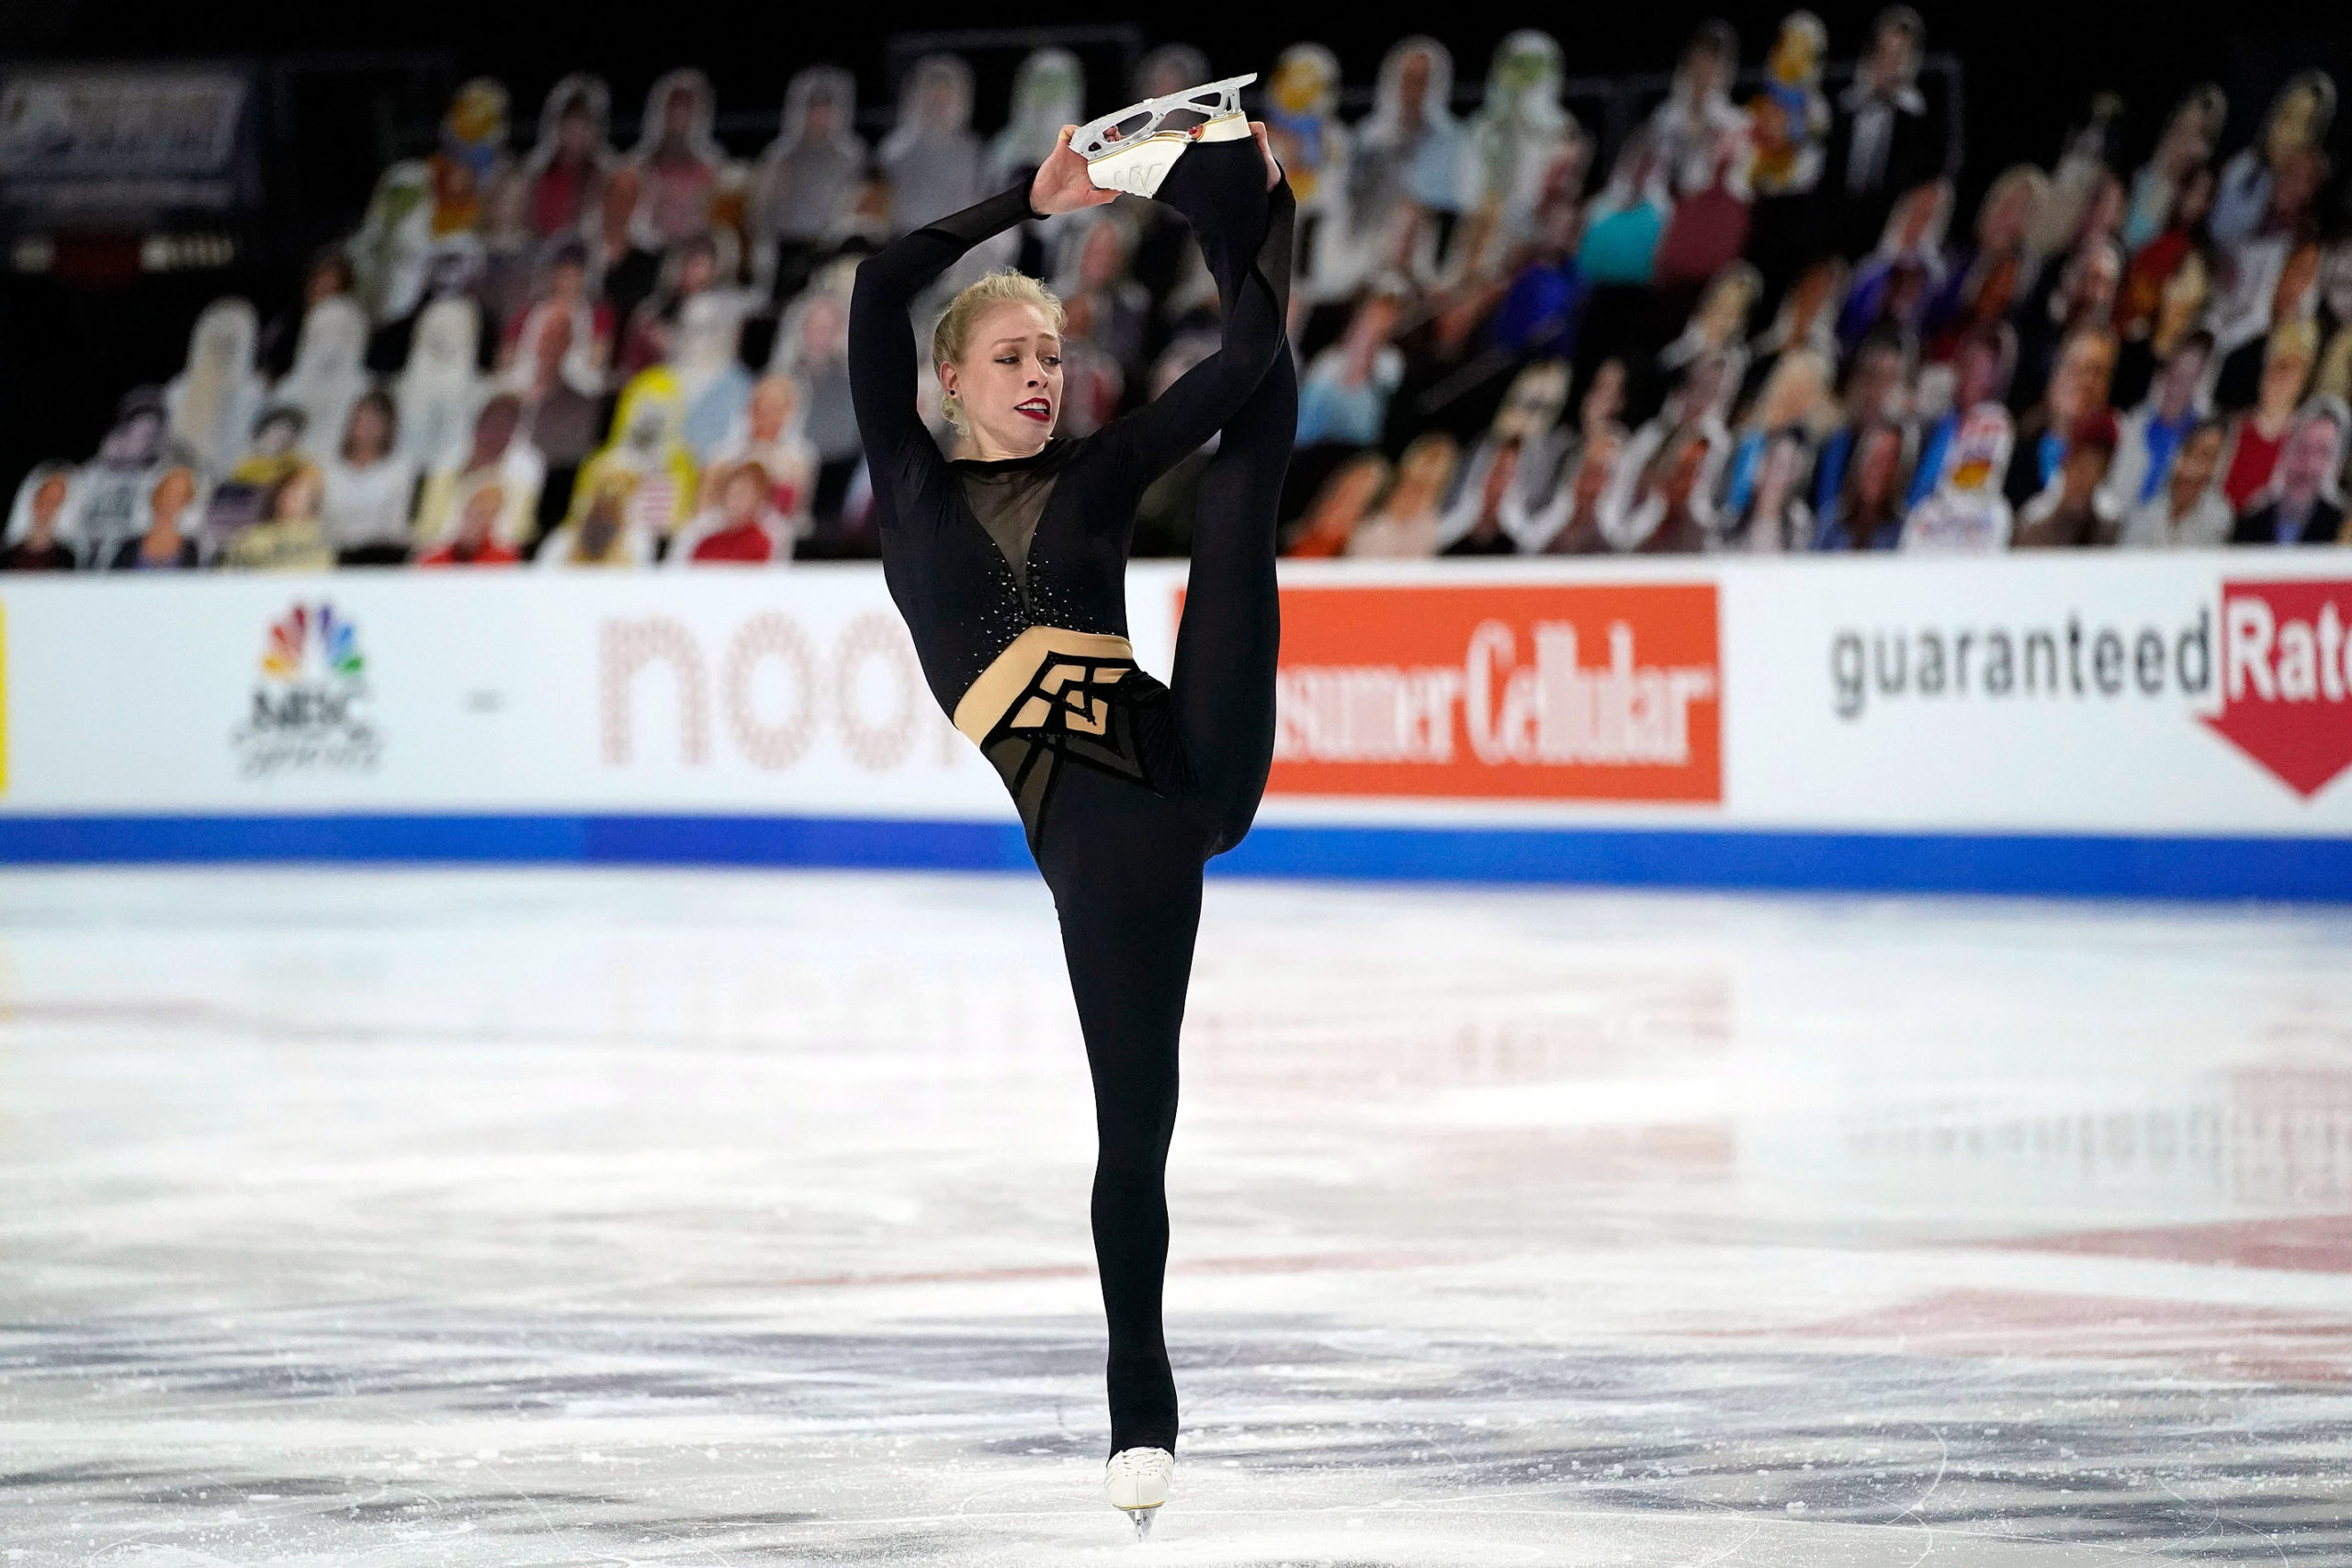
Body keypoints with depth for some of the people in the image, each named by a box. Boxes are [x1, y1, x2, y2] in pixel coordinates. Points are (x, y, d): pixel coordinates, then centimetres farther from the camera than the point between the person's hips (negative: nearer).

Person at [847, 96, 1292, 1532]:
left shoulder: (1095, 474, 18)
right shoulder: (913, 483, 14)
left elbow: (1250, 360, 12)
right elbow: (882, 296, 1)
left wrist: (1264, 211, 4)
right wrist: (1038, 201, 3)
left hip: (1192, 755, 2)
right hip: (1088, 815, -2)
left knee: (1248, 464, -6)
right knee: (1135, 1116, 0)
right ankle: (1141, 1408, 11)